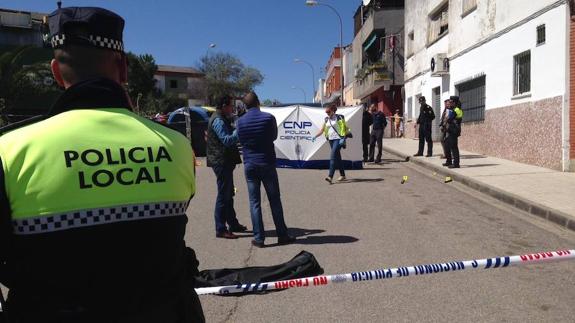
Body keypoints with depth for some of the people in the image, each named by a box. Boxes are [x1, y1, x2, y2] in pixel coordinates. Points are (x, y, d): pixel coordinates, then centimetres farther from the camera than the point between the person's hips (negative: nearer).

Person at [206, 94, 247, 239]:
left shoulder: (222, 119, 17)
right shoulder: (218, 120, -15)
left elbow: (230, 137, 17)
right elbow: (227, 140, -24)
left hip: (225, 162, 11)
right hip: (221, 161, -11)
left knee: (228, 194, 17)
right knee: (223, 196, -6)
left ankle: (233, 224, 29)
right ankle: (221, 230, 0)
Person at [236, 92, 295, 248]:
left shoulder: (240, 121, -2)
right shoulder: (269, 118, -8)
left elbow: (240, 140, 8)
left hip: (249, 165, 2)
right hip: (267, 163, -1)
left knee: (254, 202, 6)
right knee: (275, 200, 8)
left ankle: (259, 238, 6)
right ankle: (282, 235, 14)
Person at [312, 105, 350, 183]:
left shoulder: (340, 117, -5)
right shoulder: (326, 119, 11)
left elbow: (346, 128, -5)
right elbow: (322, 130, 13)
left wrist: (343, 138, -16)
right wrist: (315, 136, -1)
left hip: (338, 139, -6)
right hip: (331, 139, 6)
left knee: (333, 156, -18)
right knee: (337, 157, 12)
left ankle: (330, 176, -24)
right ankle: (342, 175, 22)